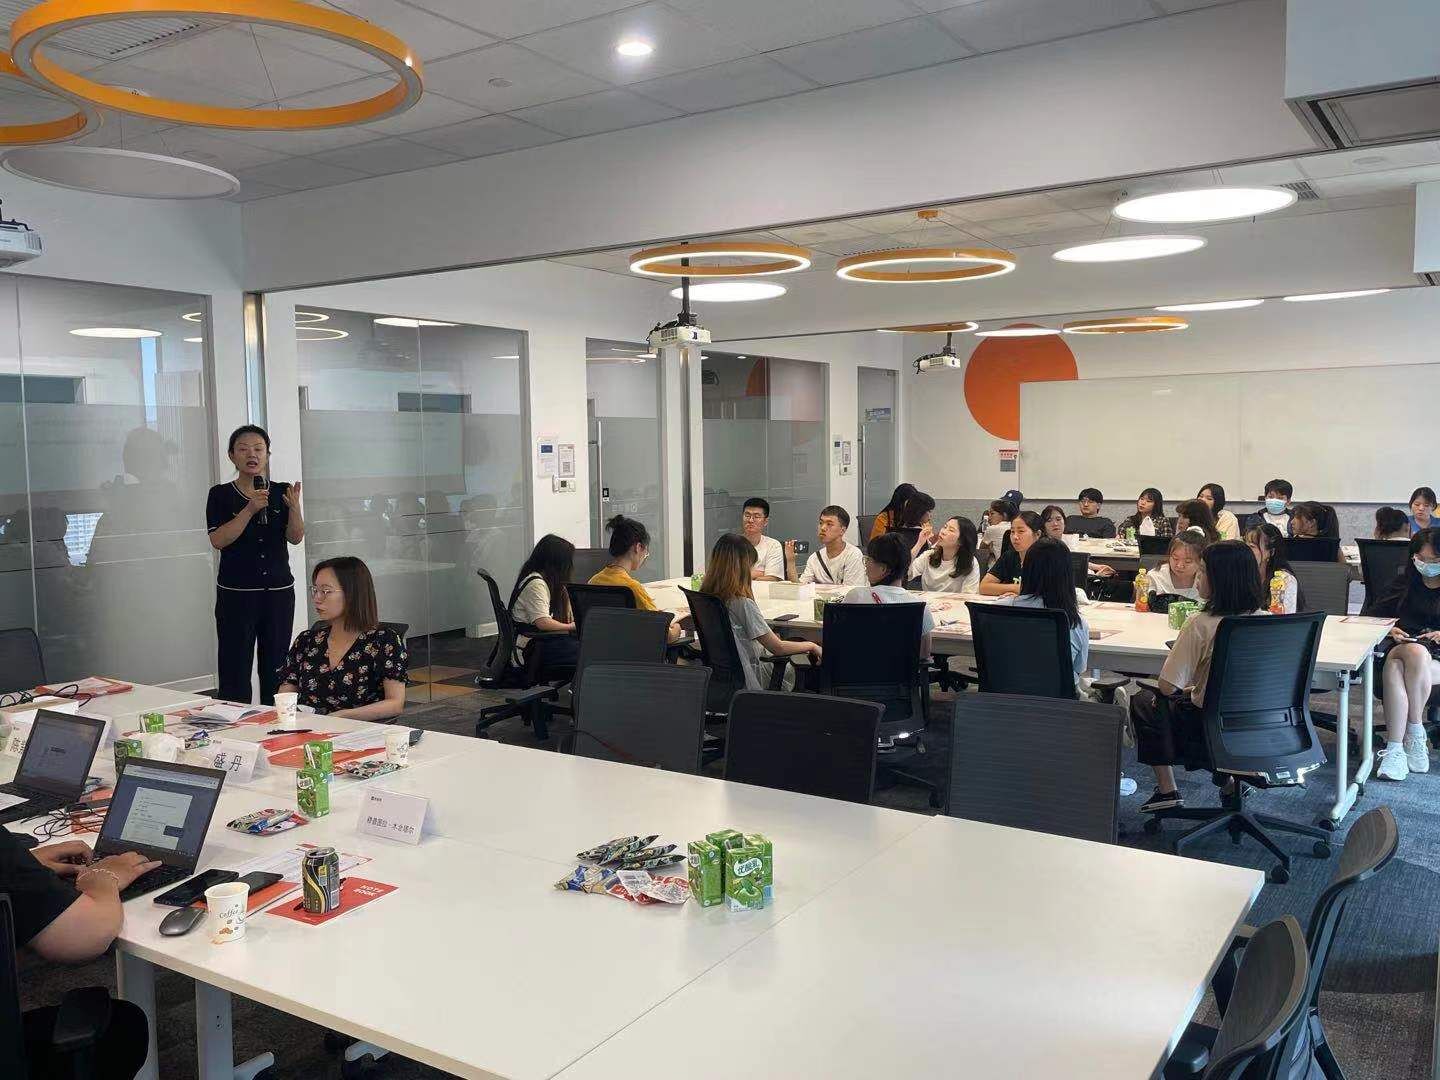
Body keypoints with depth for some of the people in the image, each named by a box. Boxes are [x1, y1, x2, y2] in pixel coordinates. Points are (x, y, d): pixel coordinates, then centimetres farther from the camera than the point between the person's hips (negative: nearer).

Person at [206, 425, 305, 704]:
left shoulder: (281, 492, 7)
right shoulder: (221, 495, 1)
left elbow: (295, 537, -1)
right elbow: (218, 540, -11)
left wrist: (294, 507, -20)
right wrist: (251, 509, -20)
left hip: (279, 591, 2)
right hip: (236, 594, -2)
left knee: (276, 669, 2)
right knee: (234, 672, -4)